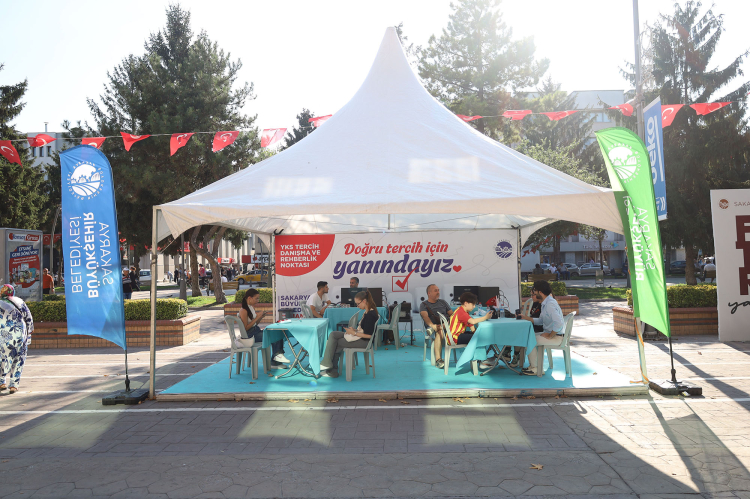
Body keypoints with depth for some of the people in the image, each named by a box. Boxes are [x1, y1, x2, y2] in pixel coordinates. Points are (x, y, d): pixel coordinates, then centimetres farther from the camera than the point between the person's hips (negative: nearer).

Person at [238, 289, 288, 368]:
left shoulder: (251, 308, 13)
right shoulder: (243, 311, -15)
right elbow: (246, 328, -19)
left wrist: (261, 317, 2)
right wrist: (257, 318, -19)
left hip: (256, 331, 9)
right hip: (249, 336, -9)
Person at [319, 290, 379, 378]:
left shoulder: (371, 314, -21)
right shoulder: (367, 312, 10)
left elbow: (368, 335, -24)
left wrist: (354, 333, -16)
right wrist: (354, 330, 1)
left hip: (364, 341, -10)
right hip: (359, 336, 11)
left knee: (335, 343, -6)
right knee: (333, 334, 3)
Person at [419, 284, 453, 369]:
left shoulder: (443, 302, 28)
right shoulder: (424, 305, 13)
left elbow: (452, 314, 20)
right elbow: (425, 316, -7)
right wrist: (432, 325, -29)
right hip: (434, 327, -4)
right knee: (440, 331, -40)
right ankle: (438, 360, -46)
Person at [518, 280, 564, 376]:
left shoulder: (550, 304, -22)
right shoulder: (545, 304, 12)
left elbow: (558, 323, -33)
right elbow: (540, 321, 18)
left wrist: (549, 336, -22)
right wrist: (525, 317, 13)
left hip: (556, 337, -10)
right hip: (549, 333, 10)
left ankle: (535, 369, 0)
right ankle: (533, 365, 18)